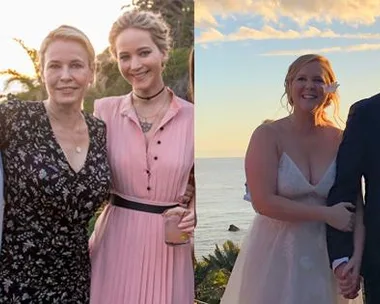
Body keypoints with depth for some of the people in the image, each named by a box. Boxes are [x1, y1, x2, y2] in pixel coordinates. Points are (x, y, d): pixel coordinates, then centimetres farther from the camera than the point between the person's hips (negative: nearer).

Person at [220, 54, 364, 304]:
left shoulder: (340, 140, -1)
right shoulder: (267, 135, -10)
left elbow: (355, 206, -1)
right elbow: (264, 202, -17)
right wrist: (327, 214, -17)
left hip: (326, 255, 3)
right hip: (276, 255, -2)